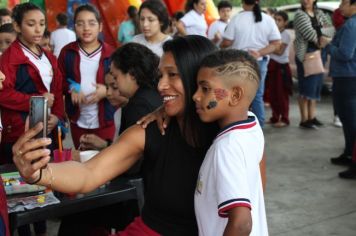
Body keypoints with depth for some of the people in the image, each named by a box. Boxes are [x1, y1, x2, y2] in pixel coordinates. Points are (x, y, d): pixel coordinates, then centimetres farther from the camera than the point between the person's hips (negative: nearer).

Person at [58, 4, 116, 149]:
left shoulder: (110, 54, -7)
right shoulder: (67, 52, -2)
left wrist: (107, 91, -22)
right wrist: (71, 89, -16)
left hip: (104, 121, -2)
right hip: (77, 121, 2)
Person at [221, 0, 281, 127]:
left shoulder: (237, 19, -8)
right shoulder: (268, 20, 1)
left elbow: (227, 42, -9)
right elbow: (276, 43, -3)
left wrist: (219, 46, 12)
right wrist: (259, 53, -8)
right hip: (260, 62, 3)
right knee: (257, 97, 12)